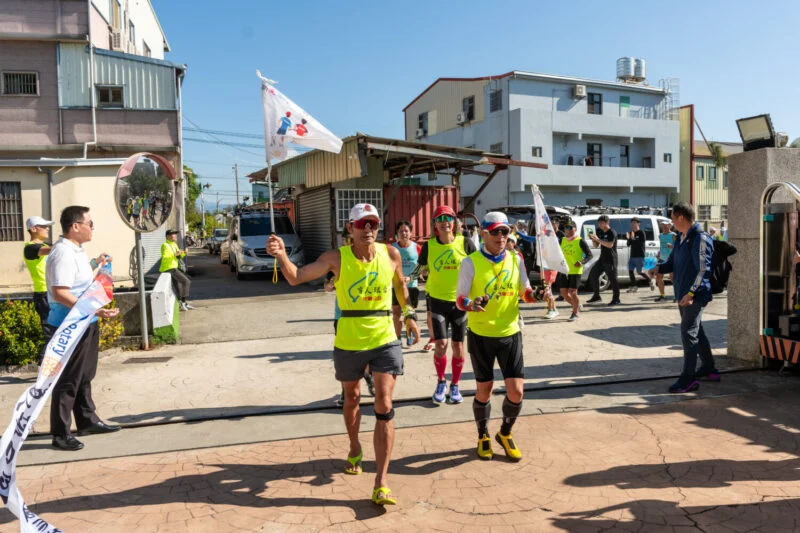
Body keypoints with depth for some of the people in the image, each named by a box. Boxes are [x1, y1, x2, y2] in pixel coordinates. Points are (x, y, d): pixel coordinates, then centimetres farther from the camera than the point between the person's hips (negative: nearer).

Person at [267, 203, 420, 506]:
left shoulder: (391, 254, -6)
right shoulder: (337, 258, -13)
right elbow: (295, 278, -20)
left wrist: (409, 315, 10)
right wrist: (281, 255, -39)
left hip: (385, 341, 0)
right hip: (348, 343, 0)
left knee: (384, 407, -7)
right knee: (351, 399, 21)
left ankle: (381, 485, -2)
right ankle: (355, 450, 50)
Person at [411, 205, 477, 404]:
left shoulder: (465, 243, -7)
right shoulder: (429, 246, -4)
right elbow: (420, 269, 6)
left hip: (460, 301, 0)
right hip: (438, 300, 0)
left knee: (458, 346, 7)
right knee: (440, 345, -4)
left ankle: (455, 386, 26)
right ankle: (441, 383, 21)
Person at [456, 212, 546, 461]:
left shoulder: (516, 260, 2)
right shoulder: (471, 262, -9)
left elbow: (525, 291, 12)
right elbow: (460, 299, -10)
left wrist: (535, 295, -11)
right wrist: (471, 304, -33)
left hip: (510, 333, 3)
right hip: (481, 335, -3)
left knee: (516, 391, 0)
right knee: (484, 390, 9)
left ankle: (505, 433, 28)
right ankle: (483, 436, 34)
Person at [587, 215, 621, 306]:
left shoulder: (612, 233, -11)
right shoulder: (599, 232, 11)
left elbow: (610, 245, -26)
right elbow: (596, 246, 16)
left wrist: (598, 239, -29)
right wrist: (593, 239, -4)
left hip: (610, 260, -8)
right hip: (602, 259, 8)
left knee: (613, 279, -5)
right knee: (593, 275, 3)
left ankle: (616, 299, 3)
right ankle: (596, 296, 13)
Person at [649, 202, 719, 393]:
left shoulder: (700, 238, -16)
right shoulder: (681, 238, 14)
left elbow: (703, 269, -20)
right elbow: (672, 261, 22)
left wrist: (691, 293, -24)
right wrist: (660, 268, 0)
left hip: (695, 296, -10)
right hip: (683, 294, 10)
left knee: (688, 334, -9)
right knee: (696, 332, 19)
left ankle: (688, 379, -5)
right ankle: (709, 369, 33)